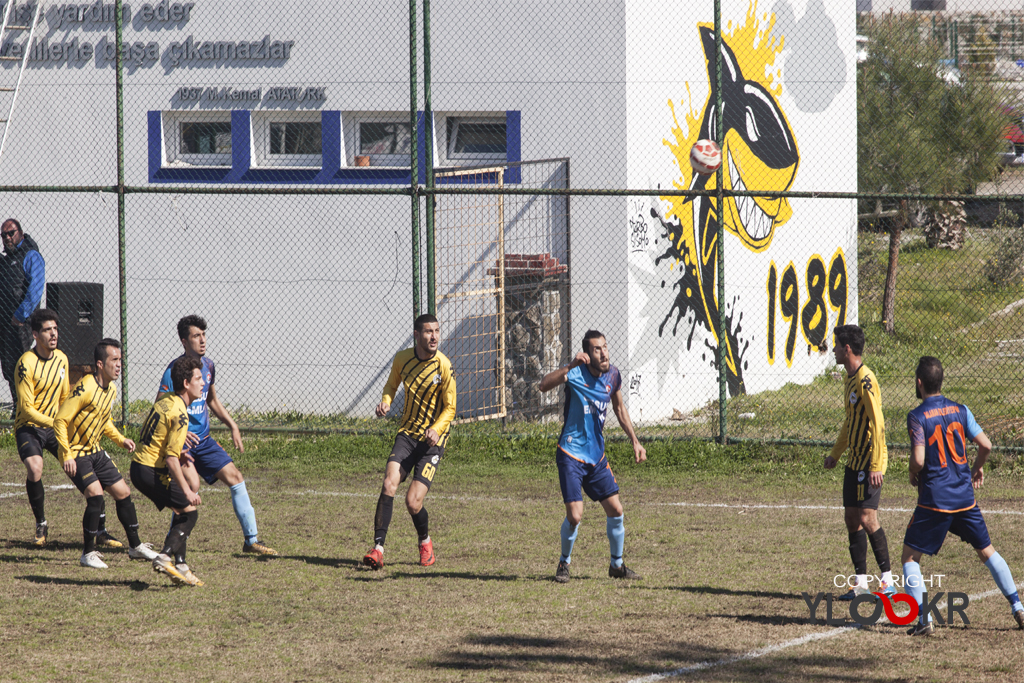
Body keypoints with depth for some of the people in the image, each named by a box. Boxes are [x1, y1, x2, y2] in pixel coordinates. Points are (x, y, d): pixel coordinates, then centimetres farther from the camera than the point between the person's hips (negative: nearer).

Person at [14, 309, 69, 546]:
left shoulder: (61, 359, 2)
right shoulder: (26, 363, -19)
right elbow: (26, 408, -22)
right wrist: (55, 425, -28)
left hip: (55, 425, 6)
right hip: (29, 426, -6)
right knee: (34, 469, -29)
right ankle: (41, 525, -7)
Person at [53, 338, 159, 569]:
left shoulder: (111, 389, 5)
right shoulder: (85, 388, -23)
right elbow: (60, 420, -21)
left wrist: (120, 439, 9)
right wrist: (67, 455, -25)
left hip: (94, 451, 8)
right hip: (75, 453, -8)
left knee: (123, 493, 9)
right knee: (95, 494, -22)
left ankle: (135, 546, 25)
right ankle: (88, 554, -10)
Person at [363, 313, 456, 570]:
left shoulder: (444, 366, -12)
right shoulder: (402, 358, 0)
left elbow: (450, 408, -6)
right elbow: (392, 384, 20)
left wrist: (436, 429, -25)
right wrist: (386, 401, -2)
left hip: (432, 439, -3)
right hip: (407, 433, 3)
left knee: (413, 502, -11)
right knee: (389, 485, -20)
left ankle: (425, 541, 21)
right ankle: (378, 548, -17)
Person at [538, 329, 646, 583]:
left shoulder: (612, 375, 2)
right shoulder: (577, 374, -16)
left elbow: (619, 408, 20)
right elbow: (545, 385, -35)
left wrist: (635, 441, 18)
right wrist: (570, 366, -47)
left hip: (597, 456, 6)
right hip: (571, 455, -6)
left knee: (615, 510, 5)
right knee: (574, 516, -12)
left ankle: (617, 564, 24)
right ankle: (564, 563, 14)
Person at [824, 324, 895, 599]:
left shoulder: (865, 381, -17)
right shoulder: (850, 379, 13)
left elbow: (878, 425, -20)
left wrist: (876, 466, -23)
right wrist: (835, 453, 30)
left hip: (869, 462, -10)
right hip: (854, 461, 10)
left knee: (866, 518, -11)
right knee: (851, 518, 8)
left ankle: (888, 580, -4)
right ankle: (861, 582, 12)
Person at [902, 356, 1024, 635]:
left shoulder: (917, 416, -11)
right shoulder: (959, 410, 3)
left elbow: (919, 459, -20)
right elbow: (985, 445, 2)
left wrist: (913, 474, 3)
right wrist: (977, 468, 21)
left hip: (934, 498, -5)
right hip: (965, 497, 5)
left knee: (910, 556, 5)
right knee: (987, 551, 19)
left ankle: (924, 619, -9)